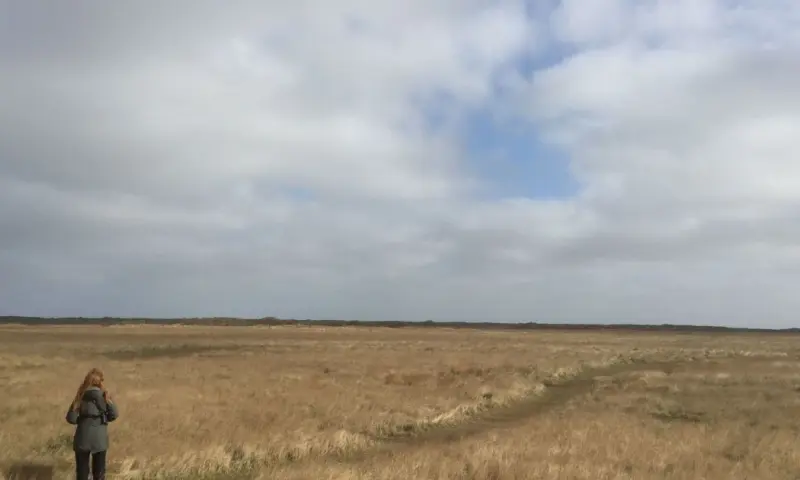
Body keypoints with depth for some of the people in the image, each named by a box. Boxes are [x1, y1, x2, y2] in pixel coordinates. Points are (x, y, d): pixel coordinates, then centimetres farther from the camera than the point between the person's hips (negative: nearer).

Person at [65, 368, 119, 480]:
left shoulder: (81, 397, -2)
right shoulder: (105, 396, -3)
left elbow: (71, 418, -6)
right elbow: (114, 414, -5)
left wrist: (82, 420, 12)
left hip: (82, 438, 0)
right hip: (100, 438, 0)